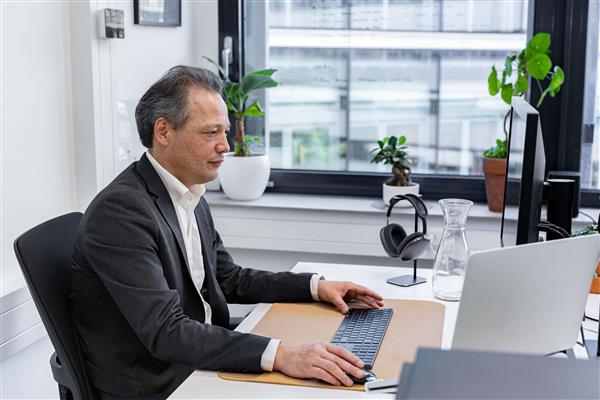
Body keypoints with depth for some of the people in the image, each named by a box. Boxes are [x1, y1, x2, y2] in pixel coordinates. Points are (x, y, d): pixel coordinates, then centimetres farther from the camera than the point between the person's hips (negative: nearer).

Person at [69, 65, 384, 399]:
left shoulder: (191, 197, 7)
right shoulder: (122, 209, -21)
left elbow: (229, 280, 18)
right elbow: (165, 332, -27)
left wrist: (315, 287, 6)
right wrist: (279, 354, -35)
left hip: (198, 362, 8)